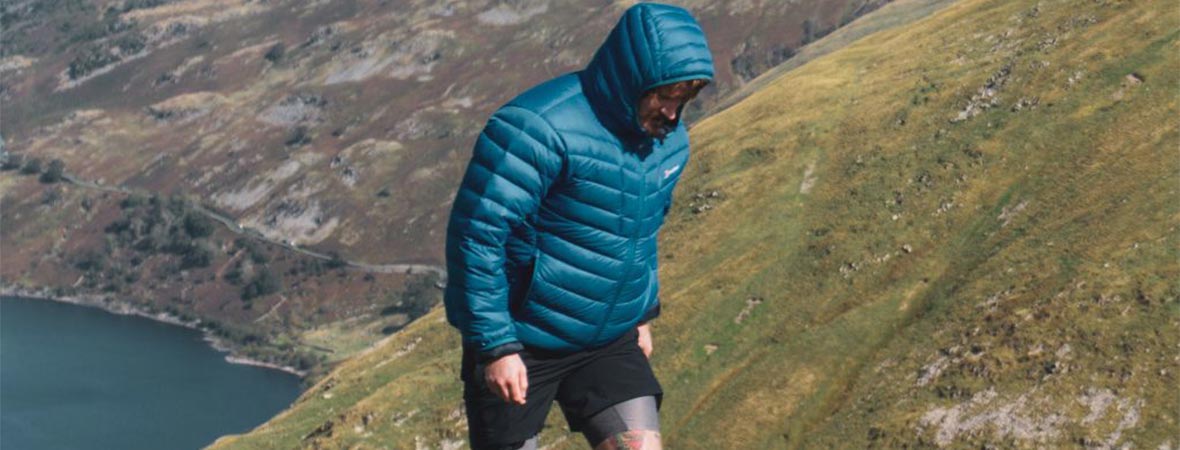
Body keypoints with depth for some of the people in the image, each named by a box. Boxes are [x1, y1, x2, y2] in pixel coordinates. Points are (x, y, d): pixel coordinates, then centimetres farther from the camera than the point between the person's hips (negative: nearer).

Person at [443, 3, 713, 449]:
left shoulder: (667, 139, 2)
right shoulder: (539, 128, -23)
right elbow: (476, 234, -22)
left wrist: (640, 313, 23)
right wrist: (495, 345, -22)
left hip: (610, 340, 6)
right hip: (519, 343, -6)